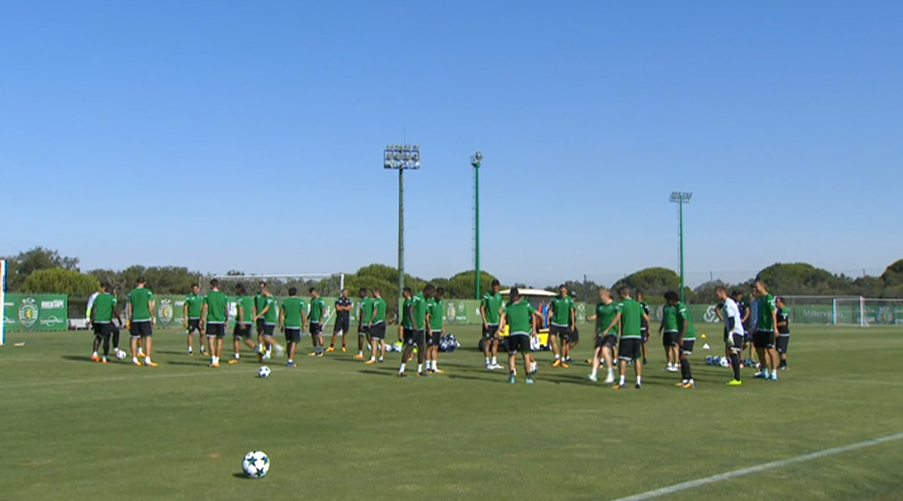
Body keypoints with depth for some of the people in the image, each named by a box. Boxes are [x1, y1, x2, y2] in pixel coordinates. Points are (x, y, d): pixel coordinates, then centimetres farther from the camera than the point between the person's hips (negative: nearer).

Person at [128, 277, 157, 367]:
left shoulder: (131, 293, 9)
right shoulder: (148, 292, 0)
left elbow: (129, 308, 8)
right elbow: (150, 306, -4)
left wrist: (129, 319, 13)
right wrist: (152, 316, 7)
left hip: (135, 319, 4)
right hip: (146, 318, -4)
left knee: (134, 338, 11)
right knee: (148, 338, -3)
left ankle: (134, 359, 15)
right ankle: (147, 360, -12)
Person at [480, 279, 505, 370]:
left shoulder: (499, 296, 7)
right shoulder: (487, 296, -11)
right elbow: (482, 308, -9)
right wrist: (485, 321, -13)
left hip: (496, 323, 6)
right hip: (488, 323, -6)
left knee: (495, 342, 9)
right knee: (488, 342, -3)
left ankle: (494, 363, 16)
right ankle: (488, 363, 3)